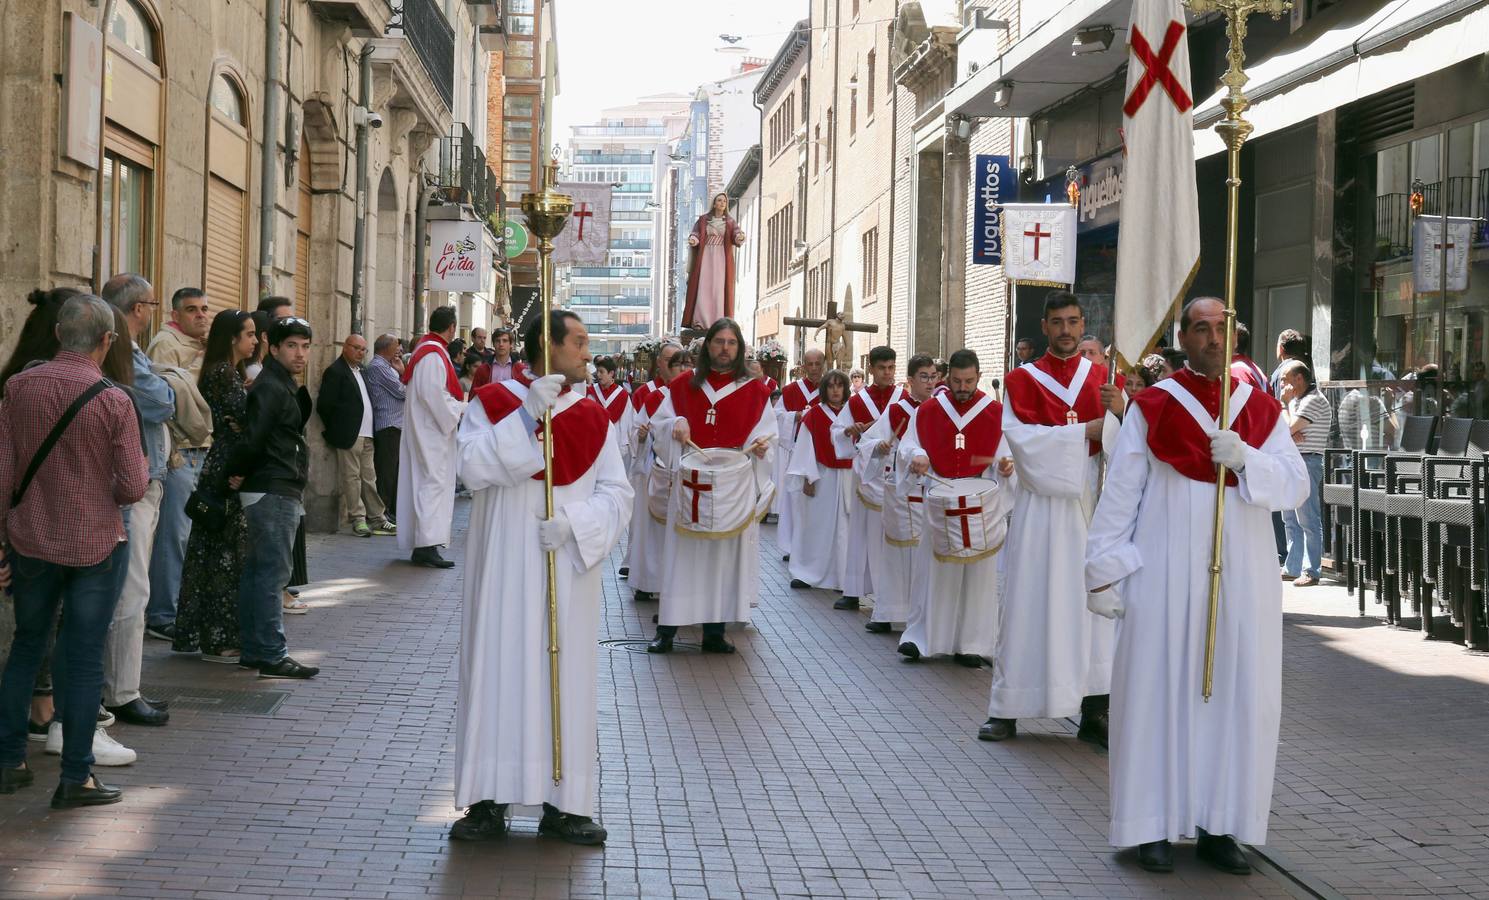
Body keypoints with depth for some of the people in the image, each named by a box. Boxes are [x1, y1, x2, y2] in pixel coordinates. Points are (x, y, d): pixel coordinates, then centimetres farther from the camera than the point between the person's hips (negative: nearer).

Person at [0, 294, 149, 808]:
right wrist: (143, 470, 10)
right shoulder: (113, 401, -14)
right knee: (83, 660, 4)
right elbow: (133, 489, -13)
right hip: (96, 546, -3)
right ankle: (75, 779, 10)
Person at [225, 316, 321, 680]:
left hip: (271, 491, 11)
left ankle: (251, 650, 19)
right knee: (273, 572, -8)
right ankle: (272, 656, -5)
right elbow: (254, 438, -23)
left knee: (257, 571, 13)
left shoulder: (282, 386, 19)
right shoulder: (271, 388, -14)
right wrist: (236, 474, -10)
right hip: (275, 492, -11)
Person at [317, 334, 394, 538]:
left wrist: (370, 430, 12)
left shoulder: (360, 370, 18)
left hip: (366, 435, 8)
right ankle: (358, 519, 2)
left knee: (369, 478, 11)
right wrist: (336, 428, -5)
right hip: (349, 435, -8)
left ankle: (376, 518, 16)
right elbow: (324, 404, -12)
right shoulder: (335, 372, -8)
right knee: (352, 477, -2)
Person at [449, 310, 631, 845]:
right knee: (498, 675, 0)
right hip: (504, 572, -2)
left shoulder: (593, 417, 7)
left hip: (569, 571, 2)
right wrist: (528, 415, -19)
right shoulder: (493, 403, 1)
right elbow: (473, 470, -14)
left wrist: (573, 520, -17)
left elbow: (616, 492, 2)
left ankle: (564, 804, 13)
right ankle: (489, 802, 7)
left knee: (567, 679, 5)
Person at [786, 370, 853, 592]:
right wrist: (808, 478, -8)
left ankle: (841, 575, 7)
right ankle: (806, 573, 14)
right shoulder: (815, 413, -2)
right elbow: (806, 447, -4)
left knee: (842, 526, 2)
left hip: (847, 477, 2)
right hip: (821, 476, -2)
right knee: (816, 524, 5)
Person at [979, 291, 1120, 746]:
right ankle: (1006, 709, 5)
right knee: (1031, 601, -2)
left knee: (1092, 602, 1)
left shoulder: (1102, 377, 12)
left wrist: (1121, 410, -18)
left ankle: (1094, 711, 5)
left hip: (1093, 503, 2)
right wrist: (1084, 431, -14)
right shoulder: (1024, 379, 4)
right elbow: (1021, 437, -11)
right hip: (1041, 503, -2)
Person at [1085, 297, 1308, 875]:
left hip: (1242, 577, 3)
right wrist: (1104, 571, -5)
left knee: (1239, 695, 3)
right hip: (1165, 574, -2)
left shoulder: (1262, 410, 8)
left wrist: (1244, 458, -17)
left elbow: (1295, 486, 0)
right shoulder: (1151, 408, 1)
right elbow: (1120, 494, -1)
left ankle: (1220, 827, 13)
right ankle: (1153, 827, 8)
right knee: (1158, 691, 0)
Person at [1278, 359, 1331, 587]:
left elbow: (1288, 428, -18)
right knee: (1290, 521, 13)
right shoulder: (1296, 400, 19)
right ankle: (1292, 568, 19)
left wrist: (1285, 403, -5)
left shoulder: (1314, 401, -12)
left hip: (1306, 463, -10)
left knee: (1308, 521, -8)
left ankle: (1310, 571, -8)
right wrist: (1291, 435, -10)